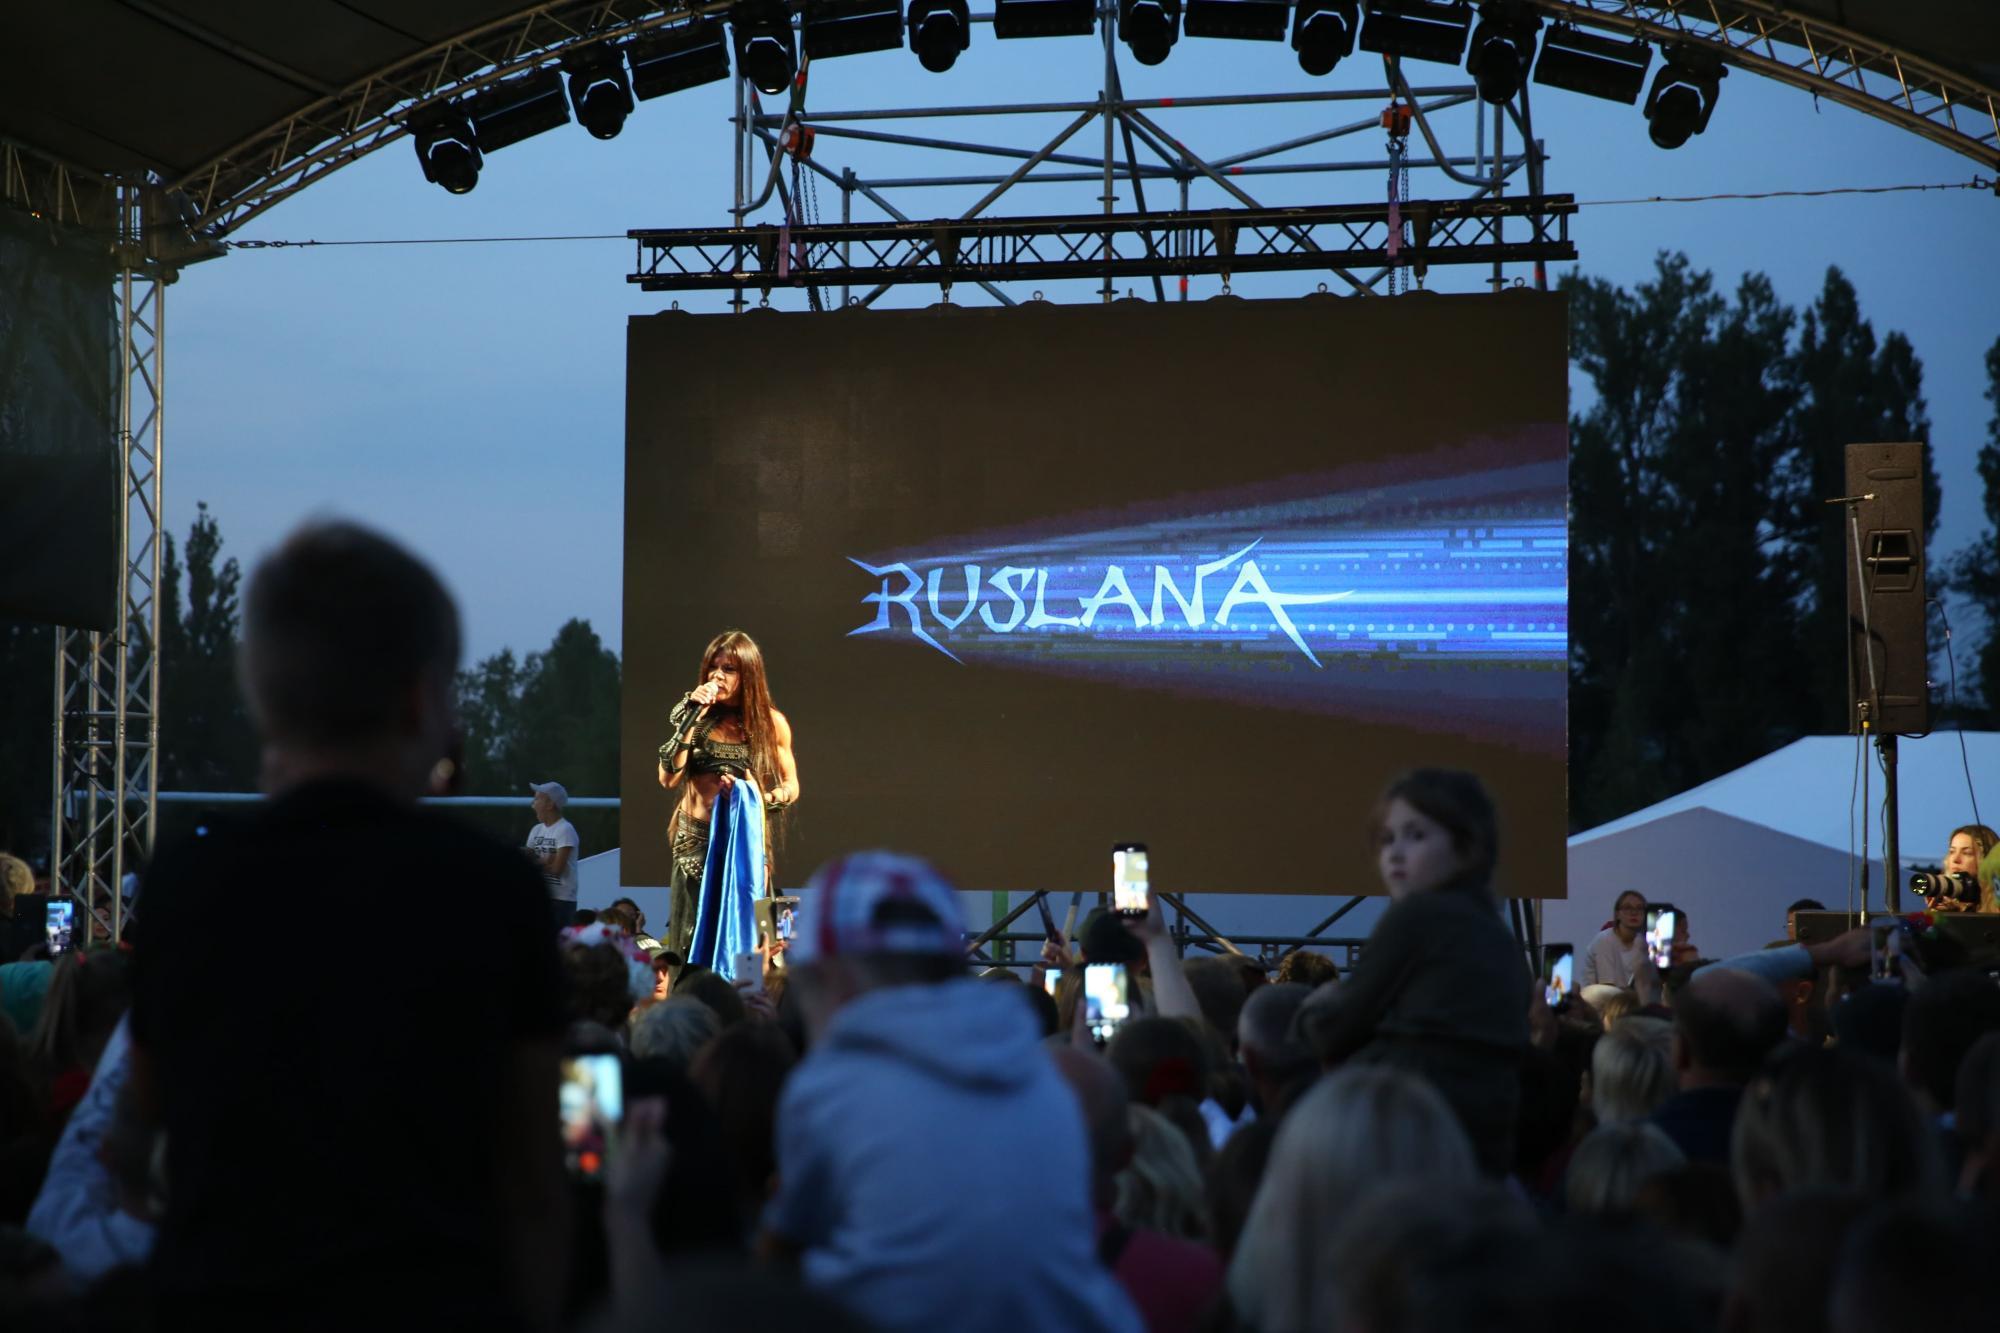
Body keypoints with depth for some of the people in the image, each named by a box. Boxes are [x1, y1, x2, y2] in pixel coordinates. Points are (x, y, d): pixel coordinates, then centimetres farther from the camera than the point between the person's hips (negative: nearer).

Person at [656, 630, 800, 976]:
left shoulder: (771, 722, 0)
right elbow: (668, 778, -8)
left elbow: (791, 786, 7)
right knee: (689, 944, 2)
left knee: (741, 938, -1)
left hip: (745, 839, -2)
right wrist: (692, 718, -10)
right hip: (695, 840, 2)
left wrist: (759, 801, -12)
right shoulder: (698, 715, 3)